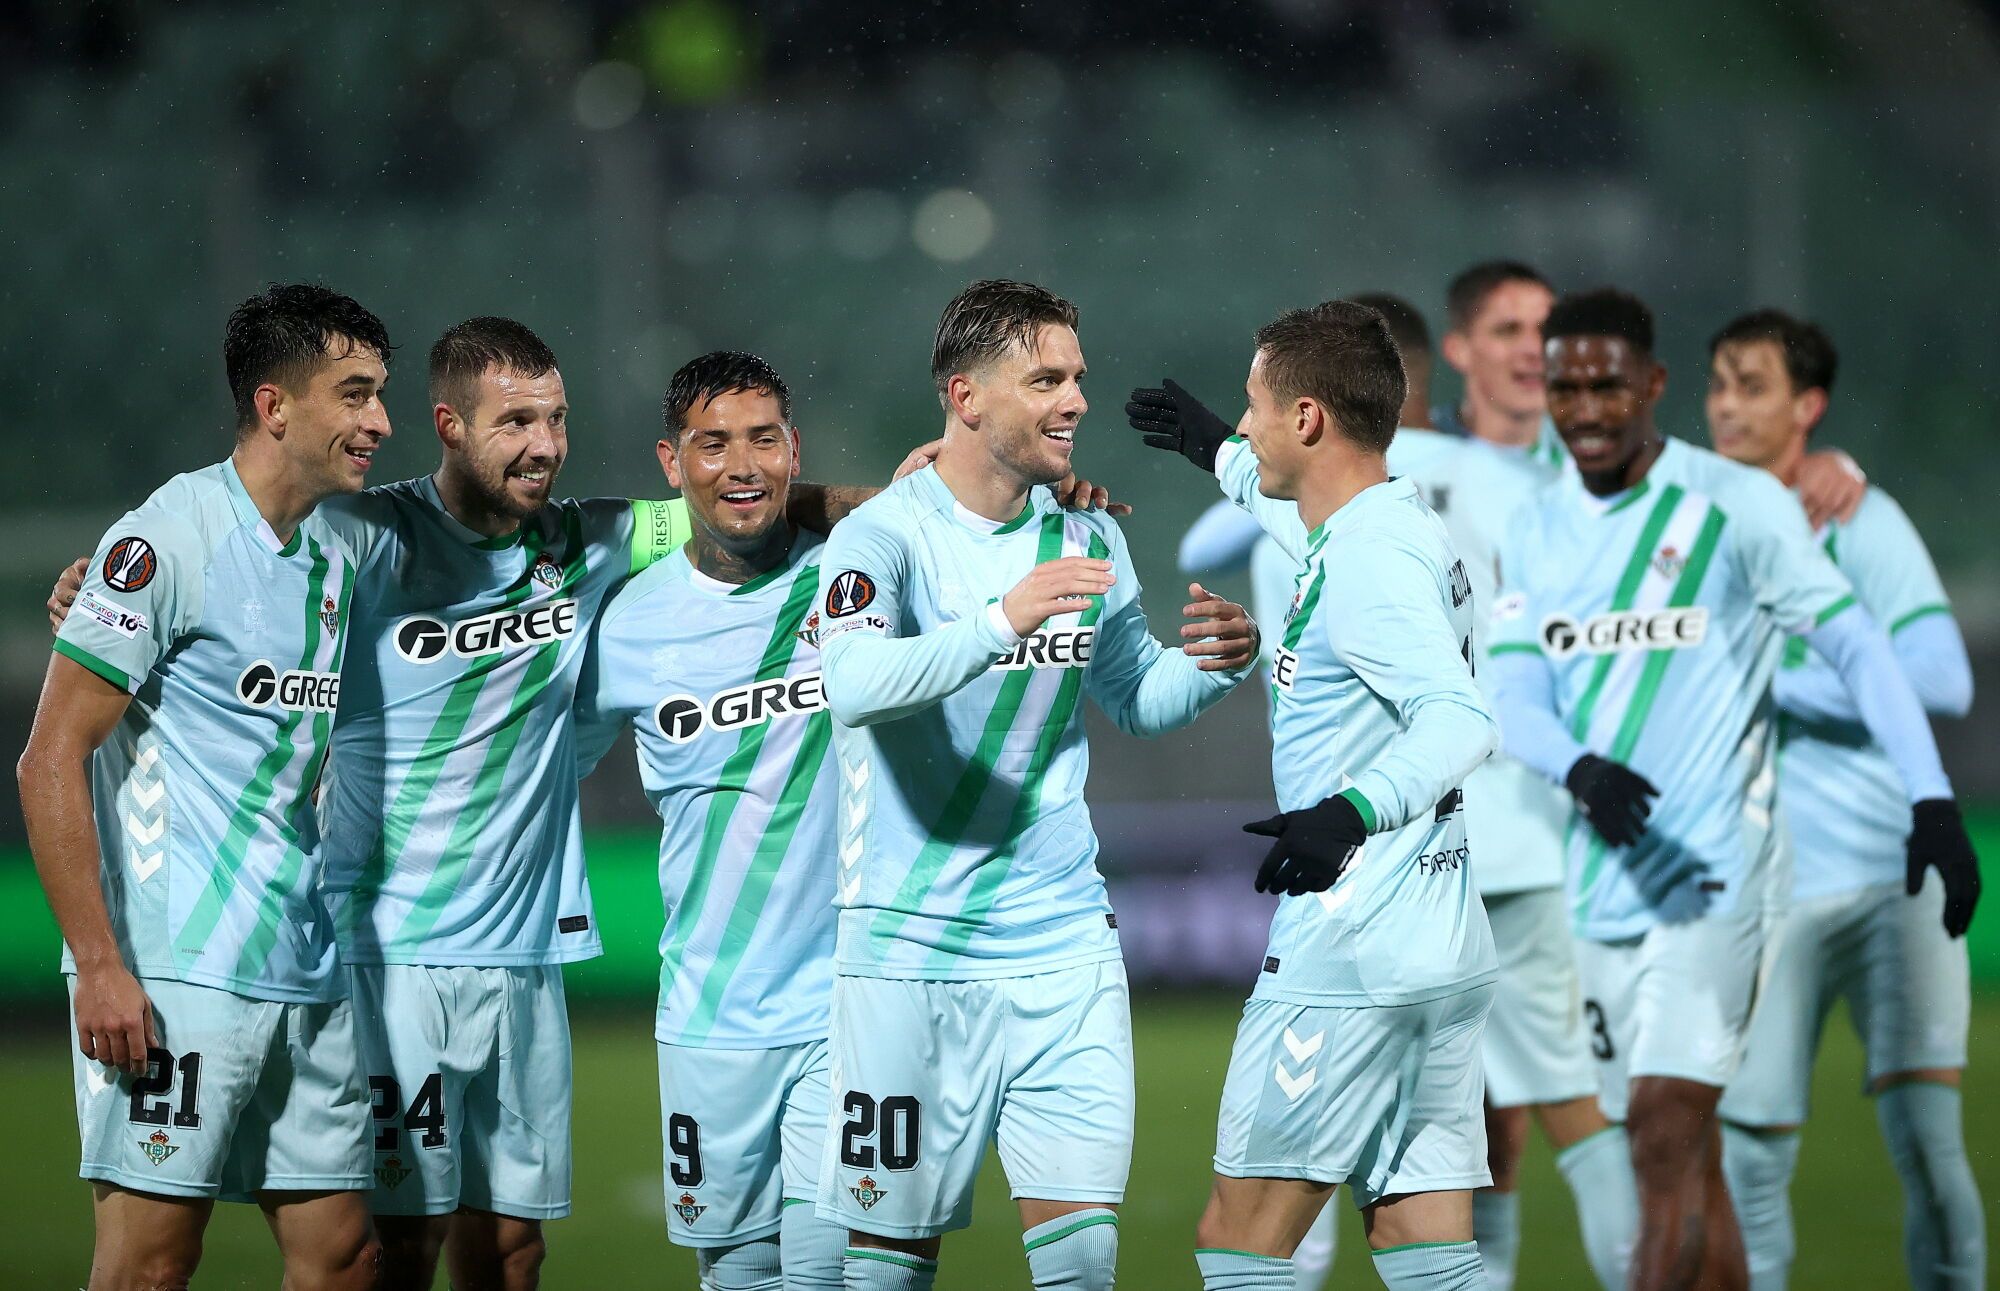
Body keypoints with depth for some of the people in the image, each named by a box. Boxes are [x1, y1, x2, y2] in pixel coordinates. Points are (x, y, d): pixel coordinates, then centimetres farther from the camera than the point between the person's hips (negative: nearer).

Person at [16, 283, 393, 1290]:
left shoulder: (332, 557, 14)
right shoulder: (171, 538, -10)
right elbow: (50, 763, -12)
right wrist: (101, 967, -17)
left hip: (305, 981, 8)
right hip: (176, 976, -8)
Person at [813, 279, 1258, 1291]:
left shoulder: (1085, 534, 8)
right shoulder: (882, 537, -11)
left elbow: (1133, 698, 23)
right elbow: (856, 684, -30)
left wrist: (1214, 662, 1)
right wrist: (1000, 621, -42)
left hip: (1065, 942, 5)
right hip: (913, 953, -4)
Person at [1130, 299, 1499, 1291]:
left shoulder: (1369, 558, -15)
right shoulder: (1406, 525, 14)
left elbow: (1460, 721, -28)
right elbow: (1305, 515, 40)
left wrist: (1351, 813, -42)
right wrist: (1215, 456, 55)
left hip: (1346, 946, -10)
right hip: (1447, 949, 10)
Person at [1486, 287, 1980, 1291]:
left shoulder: (1738, 506, -4)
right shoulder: (1533, 534, 10)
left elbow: (1855, 647, -4)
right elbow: (1515, 699, 1)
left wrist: (1931, 801, -12)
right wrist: (1580, 769, -21)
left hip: (1713, 870, -5)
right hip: (1601, 879, 5)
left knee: (1666, 1125, -17)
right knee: (1677, 1156, 8)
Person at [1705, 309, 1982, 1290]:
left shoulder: (1861, 524, -2)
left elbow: (1941, 681, -14)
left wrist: (1772, 683, -15)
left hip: (1894, 880, -3)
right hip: (1763, 894, 3)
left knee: (1926, 1140, -11)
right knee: (1748, 1154, -3)